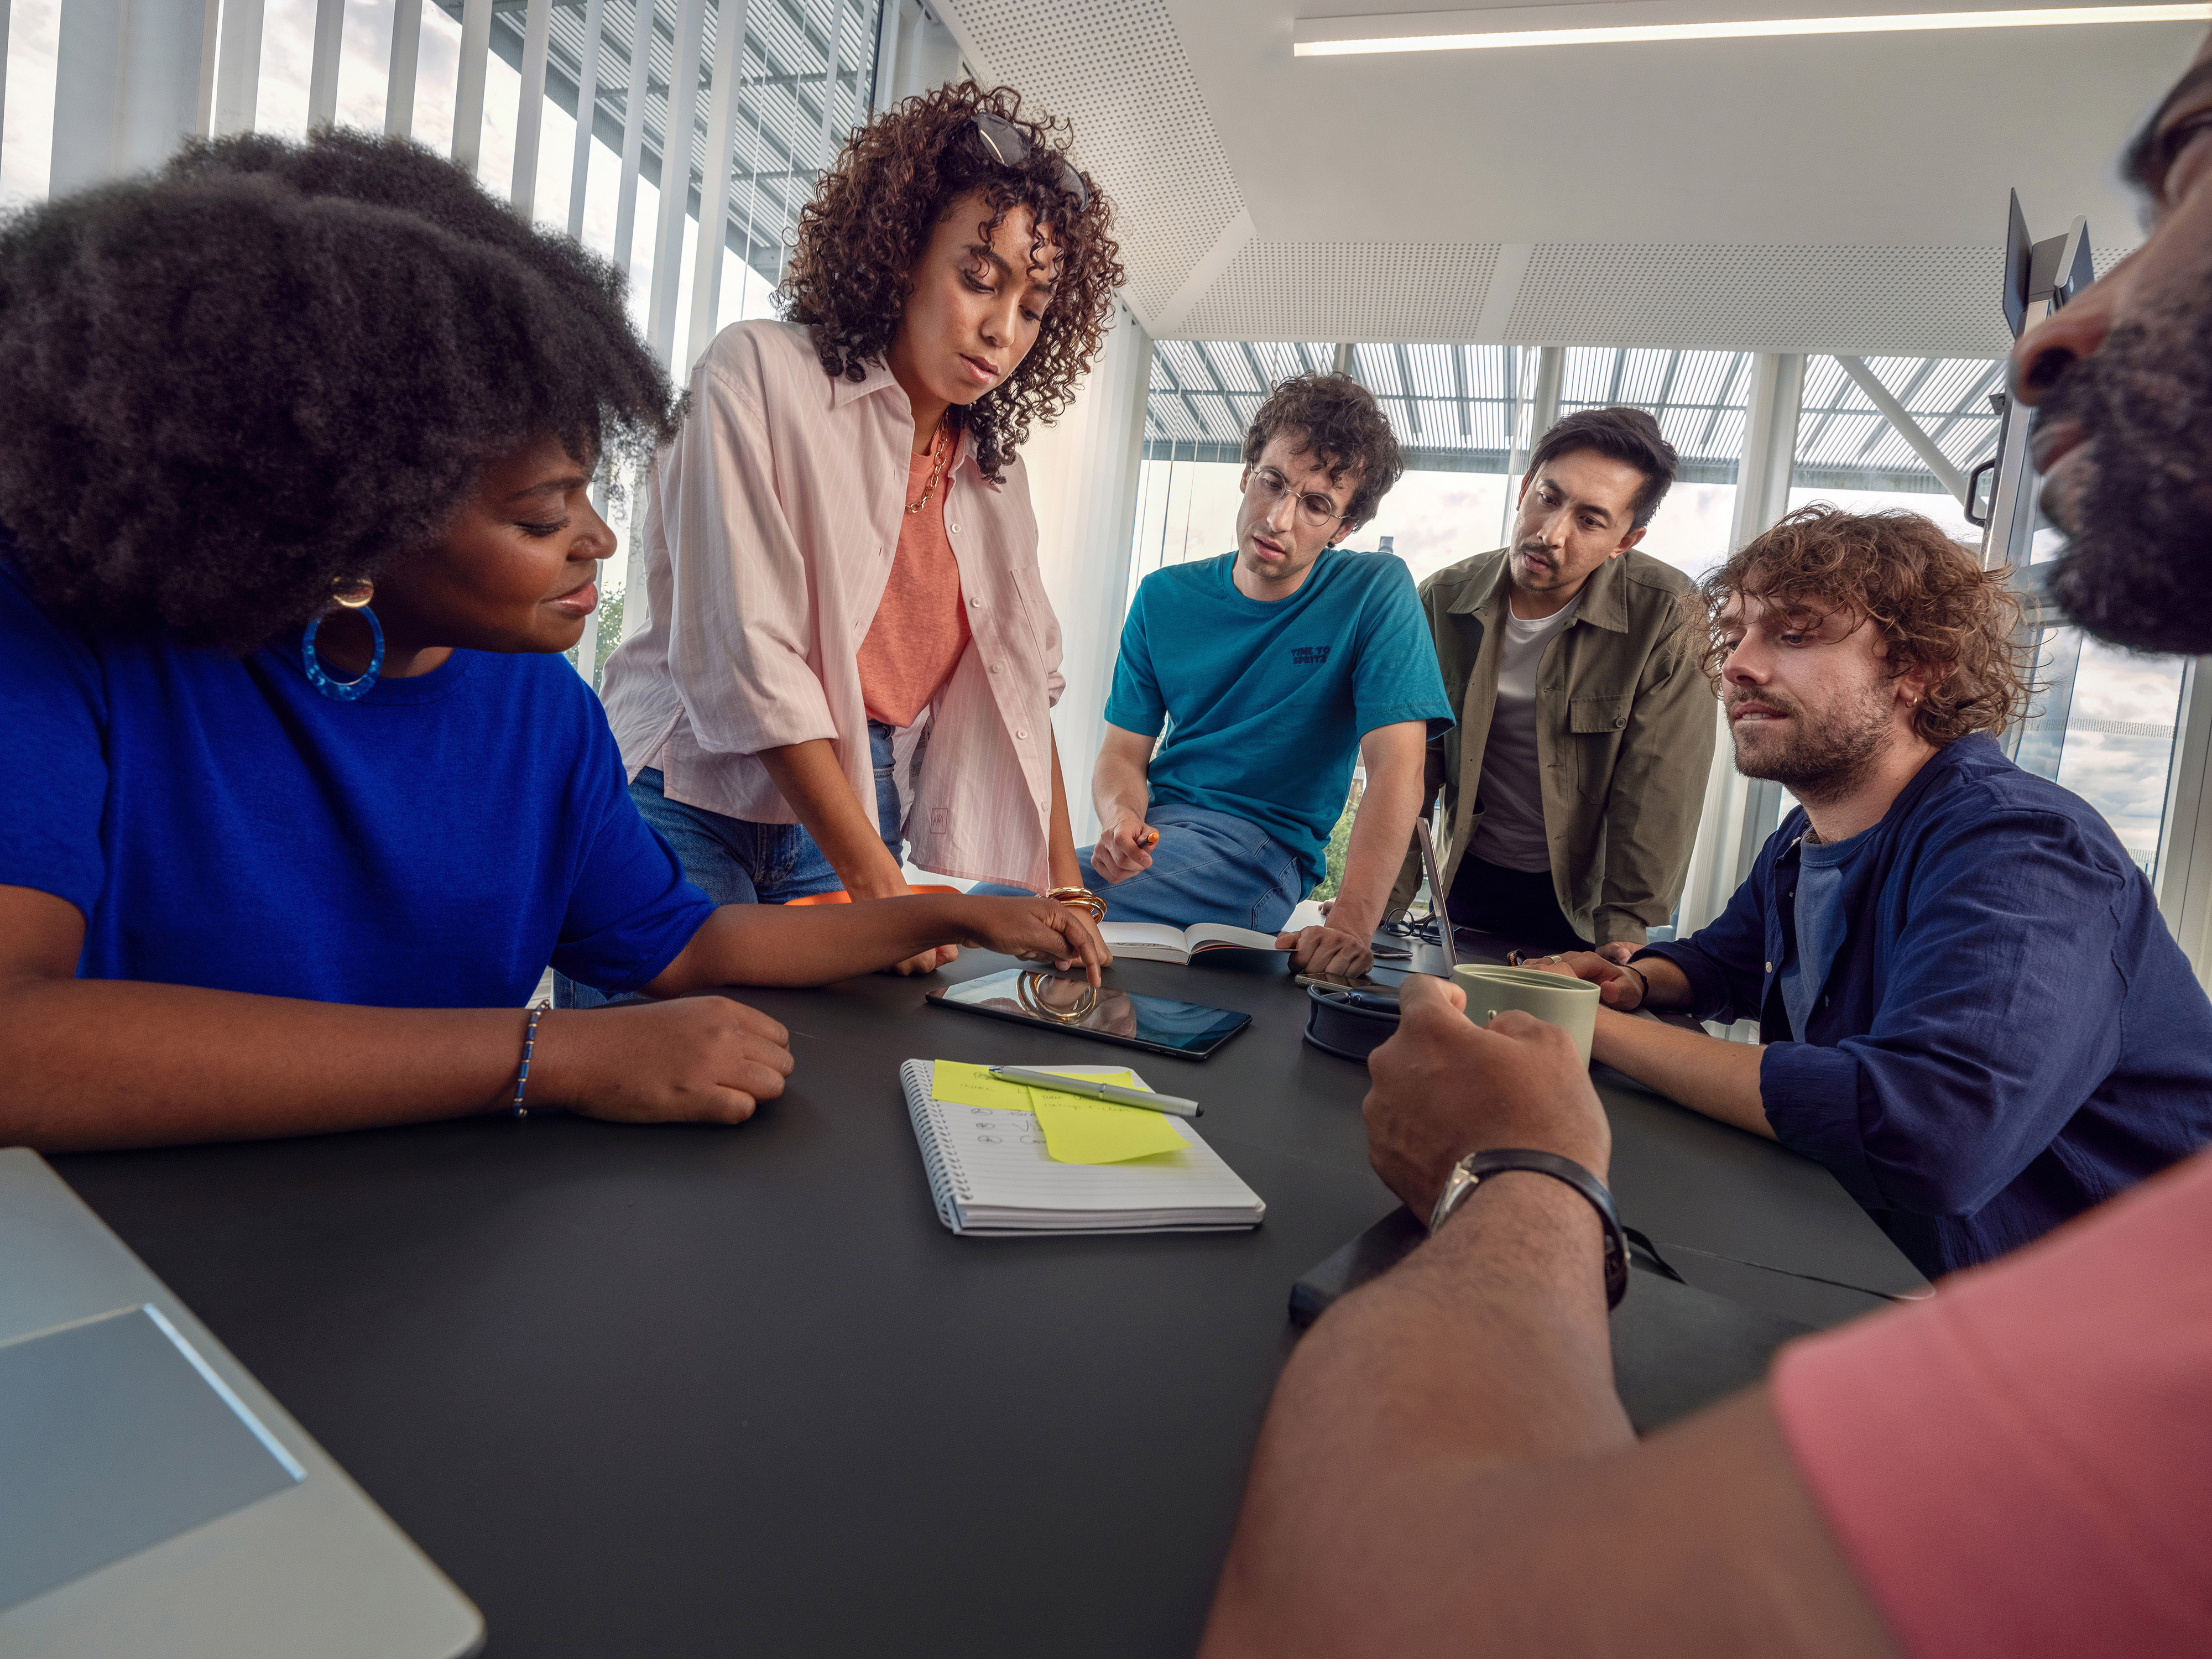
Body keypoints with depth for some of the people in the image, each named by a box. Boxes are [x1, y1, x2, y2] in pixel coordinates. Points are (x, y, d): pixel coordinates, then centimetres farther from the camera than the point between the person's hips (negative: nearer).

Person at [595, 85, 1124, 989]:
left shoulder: (992, 471, 11)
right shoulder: (760, 373, -7)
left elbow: (1022, 683, 8)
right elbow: (742, 651, -17)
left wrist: (1062, 885, -2)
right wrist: (875, 881, -20)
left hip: (859, 821, 5)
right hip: (696, 806, -4)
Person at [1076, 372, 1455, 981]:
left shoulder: (1377, 592, -6)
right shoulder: (1165, 597, 6)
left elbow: (1397, 768, -16)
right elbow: (1124, 751, 5)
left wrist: (1351, 921, -30)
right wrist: (1121, 816, -21)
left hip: (1264, 839, -4)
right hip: (1157, 821, 4)